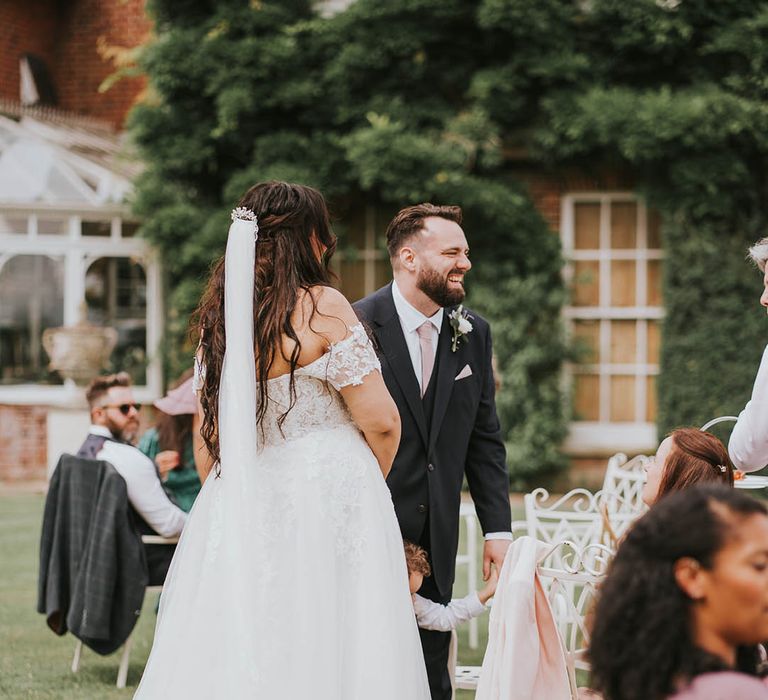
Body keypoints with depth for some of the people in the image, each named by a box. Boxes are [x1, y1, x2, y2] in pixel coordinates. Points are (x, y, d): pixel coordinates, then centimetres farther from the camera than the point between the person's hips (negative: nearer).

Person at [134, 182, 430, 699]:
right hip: (328, 497, -6)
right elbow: (381, 420, -10)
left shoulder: (222, 314, 8)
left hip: (244, 501, 6)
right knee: (319, 656, -4)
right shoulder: (322, 307, -11)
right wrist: (374, 481, 8)